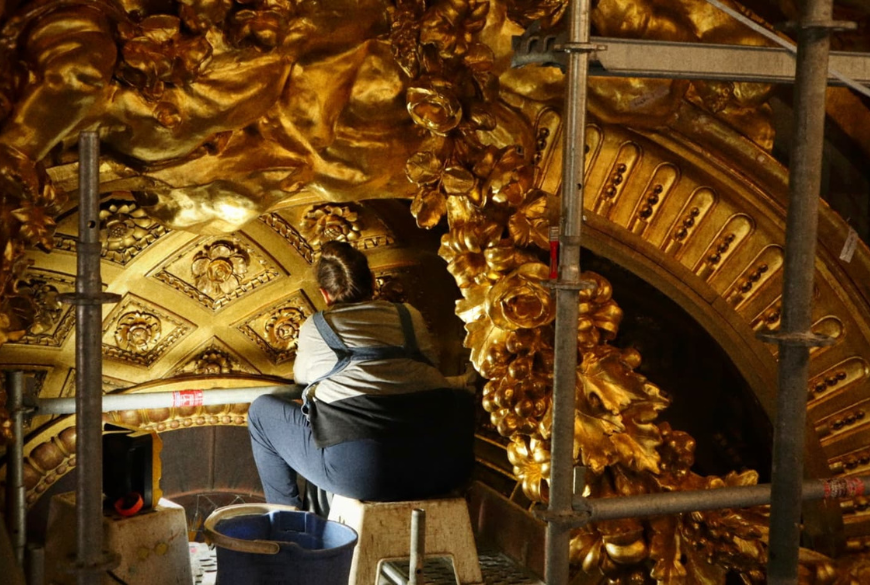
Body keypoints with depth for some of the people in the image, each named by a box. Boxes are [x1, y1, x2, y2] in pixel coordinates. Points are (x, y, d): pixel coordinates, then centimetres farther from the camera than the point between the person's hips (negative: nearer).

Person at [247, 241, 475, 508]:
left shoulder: (314, 326, 16)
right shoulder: (410, 316, 20)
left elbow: (302, 377, 36)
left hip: (361, 469, -3)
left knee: (261, 411, 22)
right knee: (463, 397, 38)